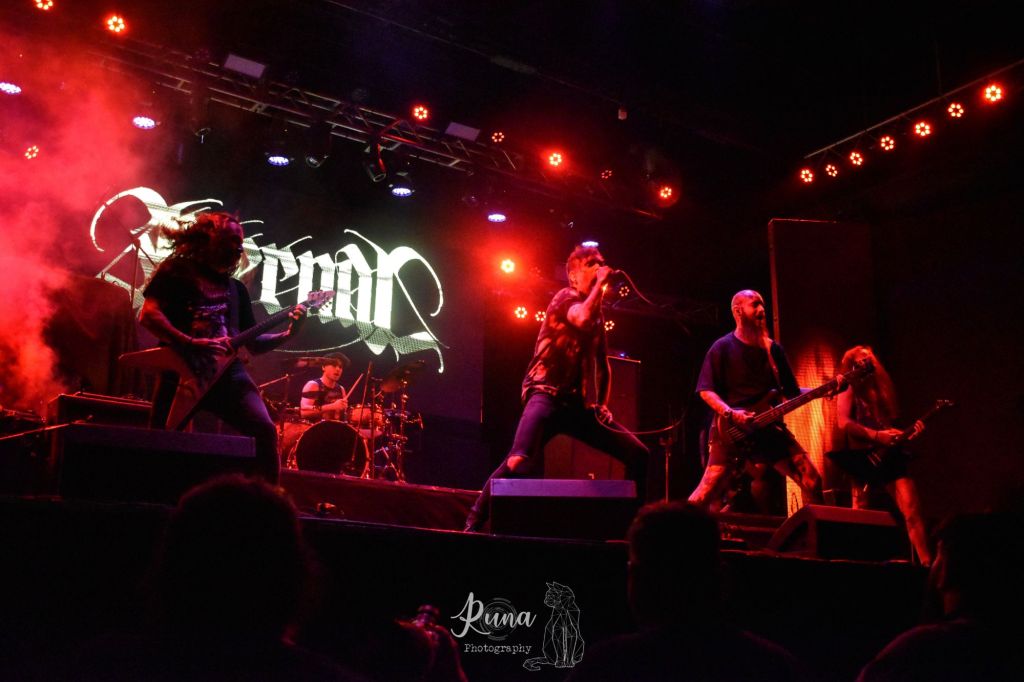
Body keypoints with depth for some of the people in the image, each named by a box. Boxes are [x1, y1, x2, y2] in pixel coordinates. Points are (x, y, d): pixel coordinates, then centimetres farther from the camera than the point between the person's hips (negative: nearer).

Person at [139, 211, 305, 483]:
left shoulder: (236, 288, 23)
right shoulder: (176, 271, 8)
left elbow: (251, 342, 21)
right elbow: (148, 314, -7)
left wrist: (286, 335, 4)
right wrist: (190, 344, -18)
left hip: (228, 372, 3)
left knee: (264, 429, -17)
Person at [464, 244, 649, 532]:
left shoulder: (598, 313, 21)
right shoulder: (566, 297, 0)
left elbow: (602, 364, 30)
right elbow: (583, 319, -25)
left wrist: (602, 404, 18)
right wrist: (600, 283, -11)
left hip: (577, 403, 8)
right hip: (546, 395, -7)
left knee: (637, 454, 1)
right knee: (521, 462, -28)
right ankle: (473, 524, -14)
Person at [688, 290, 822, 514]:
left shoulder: (773, 349, 14)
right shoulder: (722, 347, -1)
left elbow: (792, 391, 16)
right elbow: (705, 390, -5)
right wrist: (731, 414, -19)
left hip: (769, 428, 5)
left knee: (812, 481, -4)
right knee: (707, 492, -11)